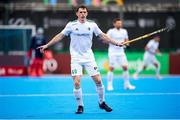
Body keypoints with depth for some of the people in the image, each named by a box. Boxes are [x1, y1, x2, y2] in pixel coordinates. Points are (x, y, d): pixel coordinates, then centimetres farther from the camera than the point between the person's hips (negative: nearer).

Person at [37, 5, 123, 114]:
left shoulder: (92, 25, 3)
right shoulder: (71, 25, -1)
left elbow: (103, 36, 10)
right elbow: (60, 36, 3)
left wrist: (116, 43, 7)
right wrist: (46, 45, -1)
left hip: (89, 57, 2)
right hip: (76, 58, -2)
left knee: (98, 80, -3)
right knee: (77, 82, -12)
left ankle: (102, 102, 18)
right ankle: (80, 106, 5)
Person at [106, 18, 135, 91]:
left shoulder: (124, 31, 9)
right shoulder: (111, 31, -5)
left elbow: (126, 40, 18)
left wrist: (125, 43, -6)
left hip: (121, 52, 5)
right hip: (113, 53, -5)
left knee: (125, 67, 0)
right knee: (111, 68, -6)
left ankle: (127, 84, 11)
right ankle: (109, 85, 3)